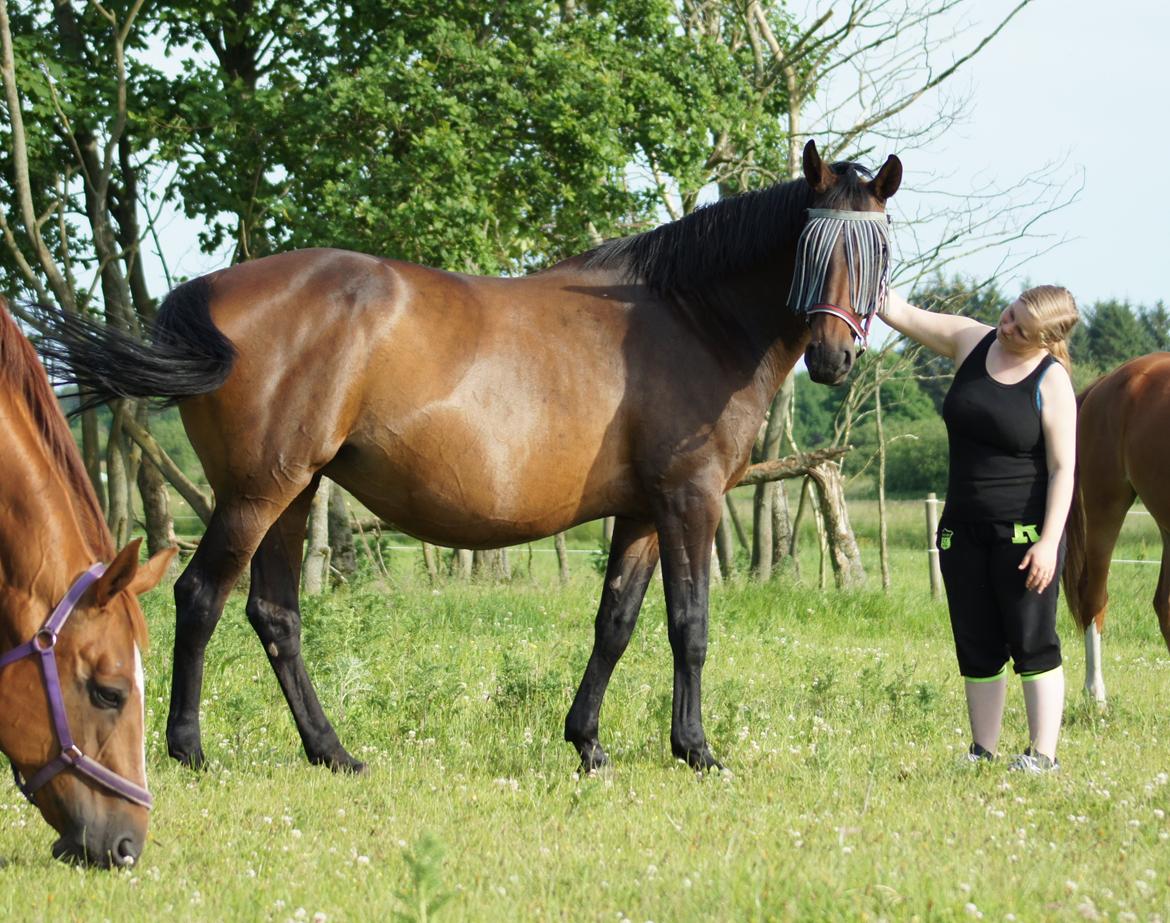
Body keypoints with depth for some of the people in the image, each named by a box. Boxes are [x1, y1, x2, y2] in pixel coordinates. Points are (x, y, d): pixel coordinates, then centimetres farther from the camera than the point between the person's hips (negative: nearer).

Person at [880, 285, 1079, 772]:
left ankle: (1042, 753, 2)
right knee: (976, 648, 8)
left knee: (1032, 643, -3)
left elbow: (1063, 468, -11)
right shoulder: (971, 342, 2)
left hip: (1025, 530, -5)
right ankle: (982, 751, 14)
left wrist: (1049, 541, -18)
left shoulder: (1052, 381, -10)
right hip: (963, 528, 5)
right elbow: (899, 312, 4)